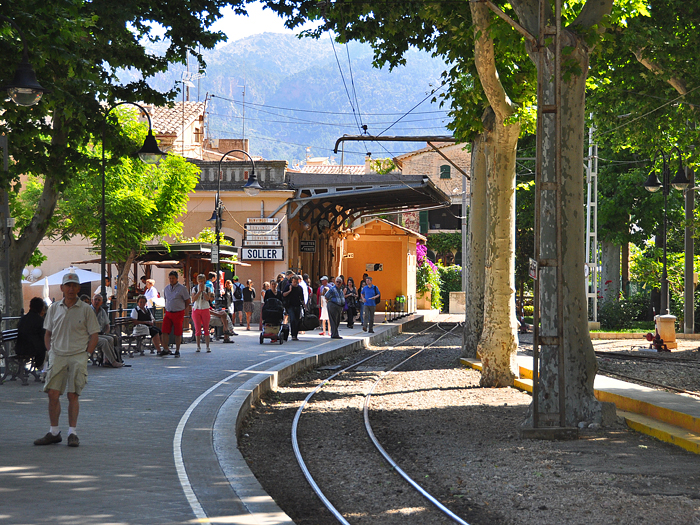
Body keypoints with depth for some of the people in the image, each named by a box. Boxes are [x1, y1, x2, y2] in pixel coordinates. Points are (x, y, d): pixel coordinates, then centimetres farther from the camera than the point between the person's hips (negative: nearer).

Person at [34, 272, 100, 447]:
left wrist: (86, 354, -6)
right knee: (53, 393, -3)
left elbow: (94, 335, 2)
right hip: (57, 356, 3)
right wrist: (50, 352, 7)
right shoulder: (54, 308, 10)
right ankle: (54, 432, 8)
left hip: (77, 357, -3)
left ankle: (72, 433, 5)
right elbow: (48, 333, 18)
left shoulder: (85, 309, 1)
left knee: (73, 395, -3)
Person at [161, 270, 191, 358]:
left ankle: (177, 351, 9)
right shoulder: (166, 289, 11)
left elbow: (187, 301, 2)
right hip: (168, 313, 4)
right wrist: (167, 309, 14)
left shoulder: (182, 288, -4)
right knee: (165, 332, -5)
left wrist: (182, 309, 5)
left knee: (178, 333, 1)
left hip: (178, 313, -4)